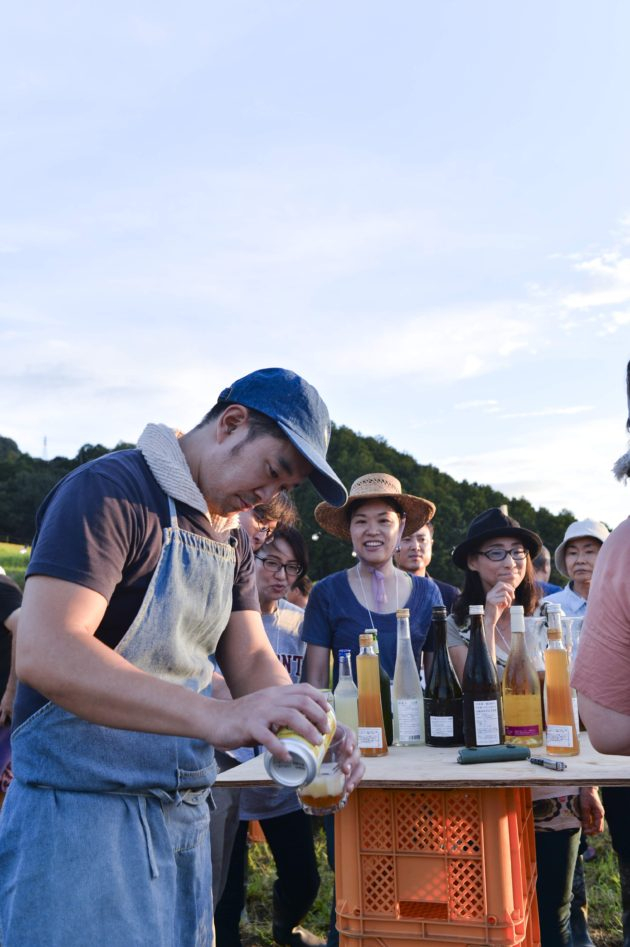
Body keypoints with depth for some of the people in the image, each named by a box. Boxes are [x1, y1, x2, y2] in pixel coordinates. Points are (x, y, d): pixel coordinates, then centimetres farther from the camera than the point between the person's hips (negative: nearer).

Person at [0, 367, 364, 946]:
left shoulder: (232, 541, 12)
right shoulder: (110, 490, -17)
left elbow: (253, 659, 7)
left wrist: (308, 732, -15)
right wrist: (217, 717, -37)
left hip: (185, 810, 8)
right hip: (82, 806, -8)